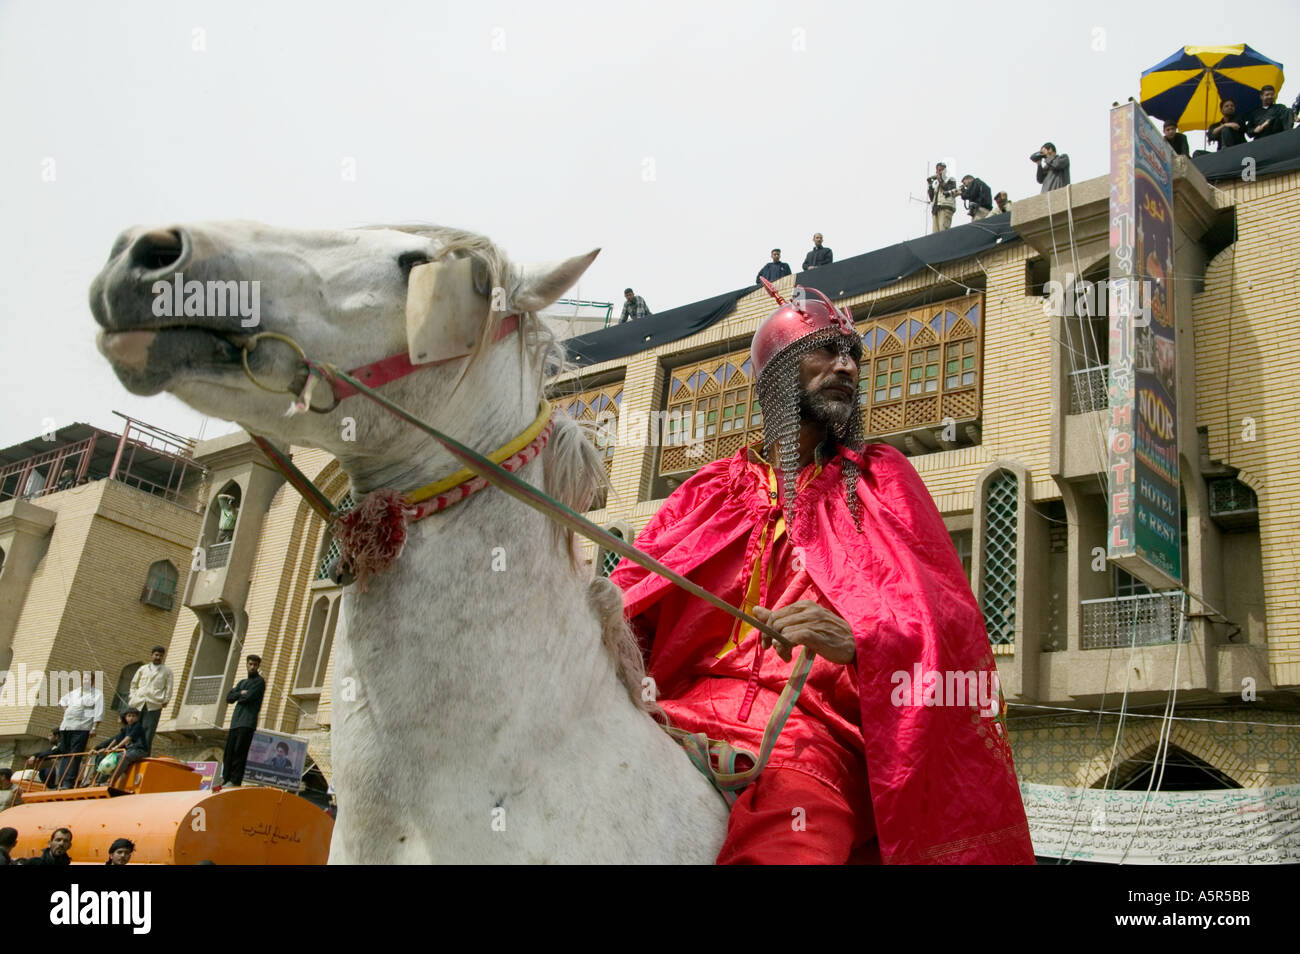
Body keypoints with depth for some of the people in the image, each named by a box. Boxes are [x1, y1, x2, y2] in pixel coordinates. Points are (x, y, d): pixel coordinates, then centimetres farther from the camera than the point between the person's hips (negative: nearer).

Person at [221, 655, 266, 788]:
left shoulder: (260, 682, 3)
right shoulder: (242, 682, 25)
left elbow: (248, 697, -10)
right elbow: (228, 697, 13)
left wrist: (237, 698, 8)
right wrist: (240, 693, -4)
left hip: (247, 722, -7)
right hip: (236, 721, 7)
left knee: (239, 751, -12)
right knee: (229, 750, 2)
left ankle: (235, 780, -13)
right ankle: (226, 778, 5)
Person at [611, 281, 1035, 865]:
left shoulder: (880, 478, 18)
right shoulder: (712, 488, 22)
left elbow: (946, 615, 6)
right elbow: (634, 588, 13)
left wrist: (855, 637, -16)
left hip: (815, 724, -2)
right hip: (688, 704, 2)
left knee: (787, 841, -32)